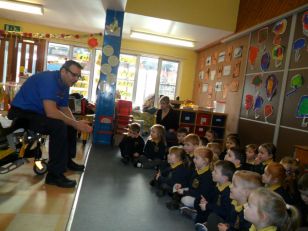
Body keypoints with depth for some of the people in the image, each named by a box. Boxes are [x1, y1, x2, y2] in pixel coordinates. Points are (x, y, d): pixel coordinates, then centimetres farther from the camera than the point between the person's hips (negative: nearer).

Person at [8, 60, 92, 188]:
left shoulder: (64, 85, 4)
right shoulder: (48, 79, -24)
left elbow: (65, 109, 9)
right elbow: (51, 112, -34)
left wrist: (77, 123, -9)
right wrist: (75, 124, -27)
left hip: (37, 113, 10)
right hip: (22, 113, -10)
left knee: (70, 123, 9)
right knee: (59, 125, -30)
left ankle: (67, 160, 22)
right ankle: (54, 175, -22)